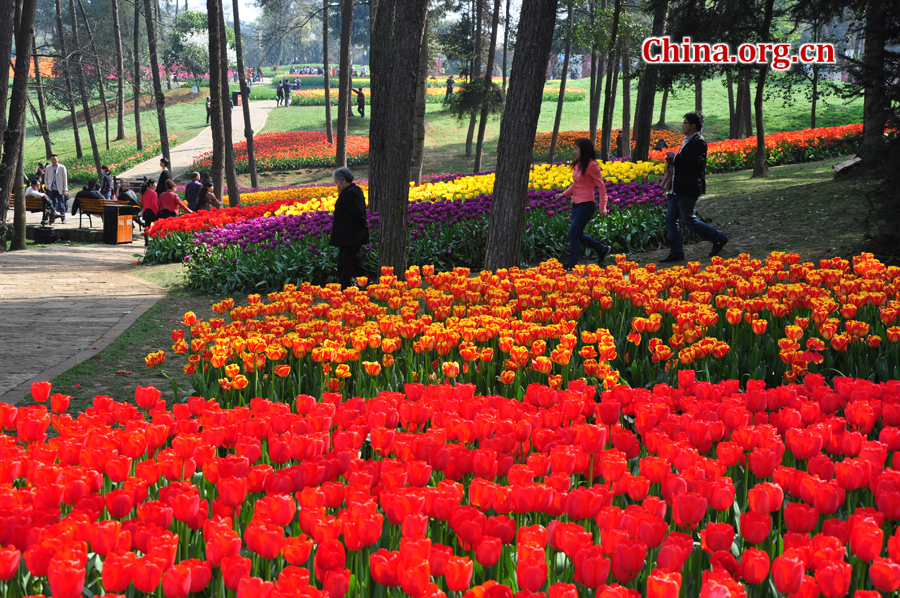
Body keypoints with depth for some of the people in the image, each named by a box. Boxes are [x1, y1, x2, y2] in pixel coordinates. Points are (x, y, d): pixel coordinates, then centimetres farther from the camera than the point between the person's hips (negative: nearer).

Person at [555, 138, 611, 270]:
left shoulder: (591, 165, -14)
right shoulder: (578, 165, 10)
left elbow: (601, 187, -12)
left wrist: (602, 207, -15)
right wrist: (564, 194, 5)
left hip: (586, 205, -9)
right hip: (576, 204, 9)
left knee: (573, 234, -8)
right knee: (578, 235, 14)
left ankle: (572, 265, 1)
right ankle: (602, 249, 31)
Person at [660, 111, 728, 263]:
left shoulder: (699, 142, -13)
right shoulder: (688, 141, 19)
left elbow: (695, 163, -25)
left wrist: (676, 157, -17)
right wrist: (673, 161, 9)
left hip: (689, 189, -10)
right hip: (678, 188, 10)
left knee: (688, 219, -7)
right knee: (670, 220, 5)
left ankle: (718, 239, 8)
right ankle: (676, 253, 9)